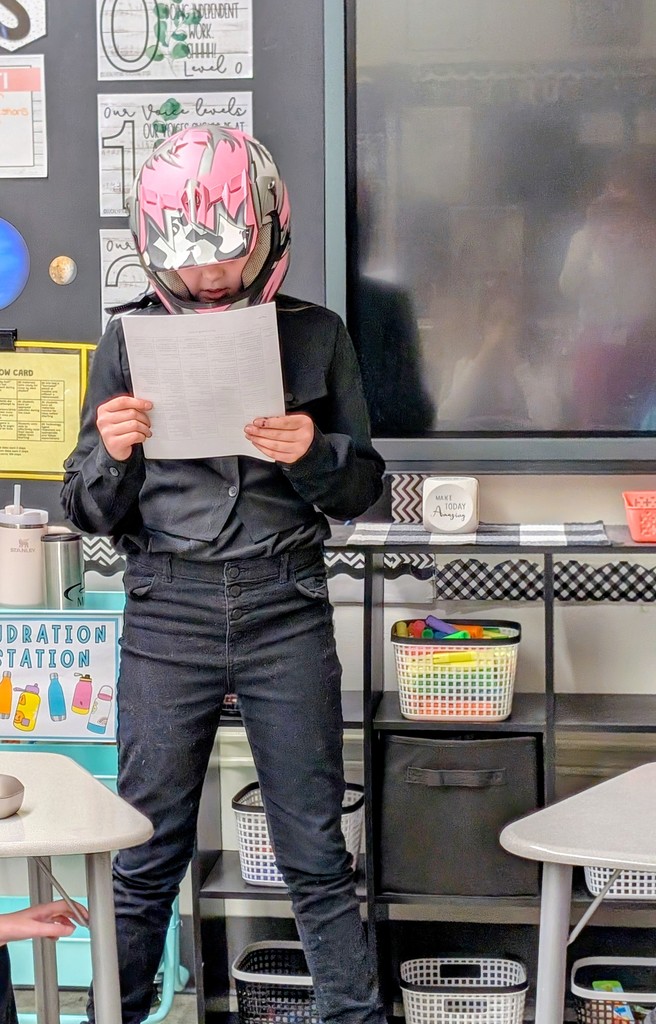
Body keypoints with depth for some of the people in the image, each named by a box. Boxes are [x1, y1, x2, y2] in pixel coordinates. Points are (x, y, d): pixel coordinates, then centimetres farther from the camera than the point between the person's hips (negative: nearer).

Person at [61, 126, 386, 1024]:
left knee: (315, 849, 8)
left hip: (286, 611, 0)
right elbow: (92, 513, 6)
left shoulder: (316, 335, 3)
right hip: (167, 614, 1)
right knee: (147, 853, 9)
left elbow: (363, 486, 8)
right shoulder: (128, 343, 4)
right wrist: (111, 454, -14)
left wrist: (314, 453, -13)